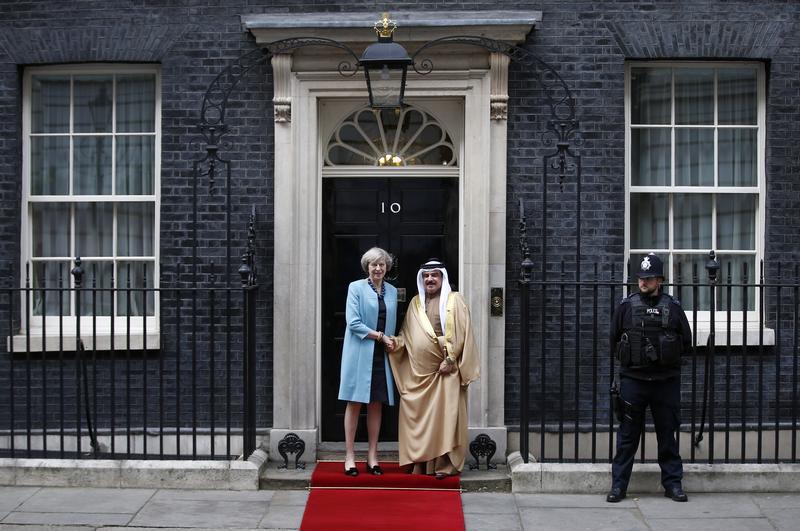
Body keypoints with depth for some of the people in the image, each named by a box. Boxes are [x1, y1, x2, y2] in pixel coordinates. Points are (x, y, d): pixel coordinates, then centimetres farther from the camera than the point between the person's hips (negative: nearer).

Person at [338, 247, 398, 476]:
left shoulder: (392, 291, 12)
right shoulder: (356, 288, -3)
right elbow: (353, 322, -11)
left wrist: (391, 341, -1)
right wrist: (380, 336, -12)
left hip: (381, 355, 4)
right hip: (359, 353, -4)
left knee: (377, 404, 6)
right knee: (354, 403, 0)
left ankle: (372, 456, 13)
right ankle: (350, 456, 5)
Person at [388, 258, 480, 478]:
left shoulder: (454, 300, 1)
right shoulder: (415, 302, 16)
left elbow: (461, 333, -6)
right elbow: (406, 334, 17)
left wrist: (449, 360, -13)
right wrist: (395, 343, -3)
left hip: (444, 369, -5)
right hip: (418, 369, 5)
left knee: (444, 414, -6)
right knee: (417, 415, 4)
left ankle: (445, 463, -2)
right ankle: (420, 461, 11)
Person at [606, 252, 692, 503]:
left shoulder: (673, 307, 4)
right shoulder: (626, 306, 3)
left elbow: (686, 341, 10)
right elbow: (614, 339, 10)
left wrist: (667, 358, 3)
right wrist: (629, 357, 3)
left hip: (666, 381, 1)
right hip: (633, 379, -1)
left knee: (668, 433, 9)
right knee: (627, 434, 3)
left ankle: (673, 483, 19)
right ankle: (618, 484, 9)